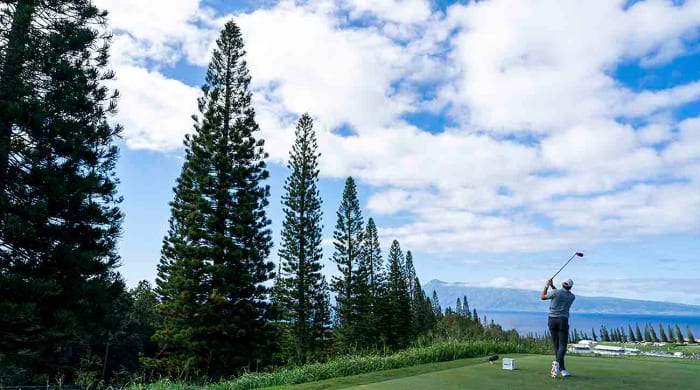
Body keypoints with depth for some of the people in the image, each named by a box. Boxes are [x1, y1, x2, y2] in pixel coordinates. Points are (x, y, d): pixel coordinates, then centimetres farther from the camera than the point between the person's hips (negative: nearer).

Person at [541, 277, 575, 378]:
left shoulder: (555, 292, -8)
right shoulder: (572, 297, 3)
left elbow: (543, 297, 8)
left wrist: (547, 285, 15)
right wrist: (553, 286, 17)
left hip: (552, 320, 1)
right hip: (563, 321, -1)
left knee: (556, 345, 9)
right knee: (562, 345, -3)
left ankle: (562, 369, 9)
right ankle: (557, 362, -31)